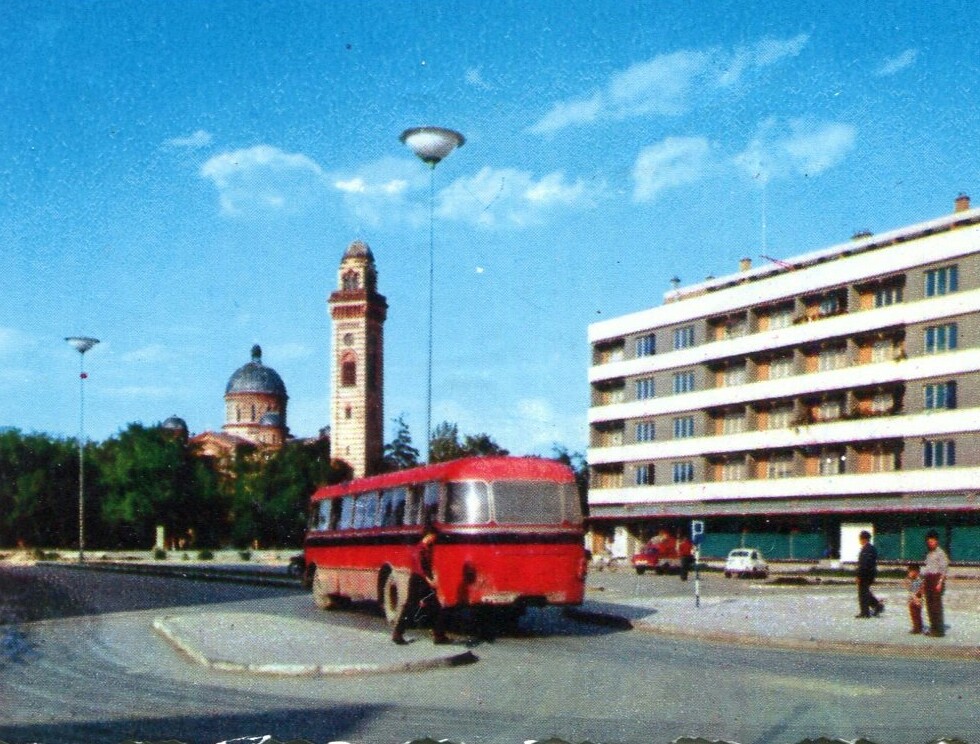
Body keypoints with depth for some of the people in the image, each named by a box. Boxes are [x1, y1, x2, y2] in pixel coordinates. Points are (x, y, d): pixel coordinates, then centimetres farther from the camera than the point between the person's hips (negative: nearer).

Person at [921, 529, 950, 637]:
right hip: (928, 580, 8)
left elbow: (944, 569, -11)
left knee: (936, 605, -9)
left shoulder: (940, 553, -7)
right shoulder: (929, 553, 18)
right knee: (929, 604, 7)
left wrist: (940, 583, -17)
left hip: (936, 578, -8)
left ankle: (939, 630, -7)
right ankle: (933, 628, 13)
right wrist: (924, 583, 19)